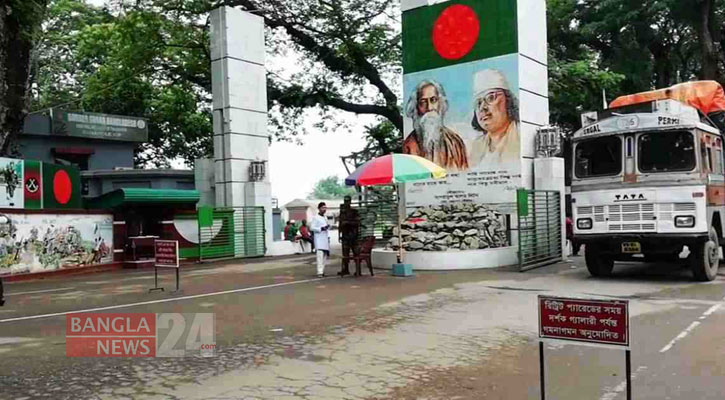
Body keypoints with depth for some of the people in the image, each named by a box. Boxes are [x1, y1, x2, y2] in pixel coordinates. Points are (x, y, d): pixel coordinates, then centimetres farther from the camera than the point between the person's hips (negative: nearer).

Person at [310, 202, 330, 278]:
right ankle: (320, 272, -18)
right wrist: (321, 229, -19)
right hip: (319, 239, -8)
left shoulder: (325, 217, 18)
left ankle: (322, 271, 13)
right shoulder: (316, 218, -6)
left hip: (325, 239, 8)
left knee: (325, 255, 7)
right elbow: (312, 228, -12)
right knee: (320, 255, -15)